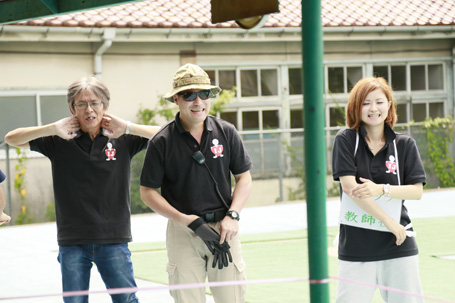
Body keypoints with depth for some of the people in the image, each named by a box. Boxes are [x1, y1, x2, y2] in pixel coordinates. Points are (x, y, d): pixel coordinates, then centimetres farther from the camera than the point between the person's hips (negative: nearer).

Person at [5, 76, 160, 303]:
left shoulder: (122, 140, 1)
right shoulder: (60, 141, 1)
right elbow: (12, 138, -3)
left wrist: (128, 128, -16)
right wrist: (54, 129, -16)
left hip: (114, 239, 0)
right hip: (72, 240, 0)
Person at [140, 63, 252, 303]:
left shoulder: (226, 132, 2)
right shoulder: (162, 142, -4)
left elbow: (244, 177, 10)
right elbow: (148, 192, -2)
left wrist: (232, 216, -7)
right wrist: (189, 221, -12)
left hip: (223, 227, 2)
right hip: (182, 230, -1)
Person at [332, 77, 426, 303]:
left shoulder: (404, 144, 6)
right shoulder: (346, 140, 0)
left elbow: (417, 191, 0)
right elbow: (349, 187, -10)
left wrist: (381, 189, -19)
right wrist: (388, 222, -14)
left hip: (398, 245, 2)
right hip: (355, 247, -2)